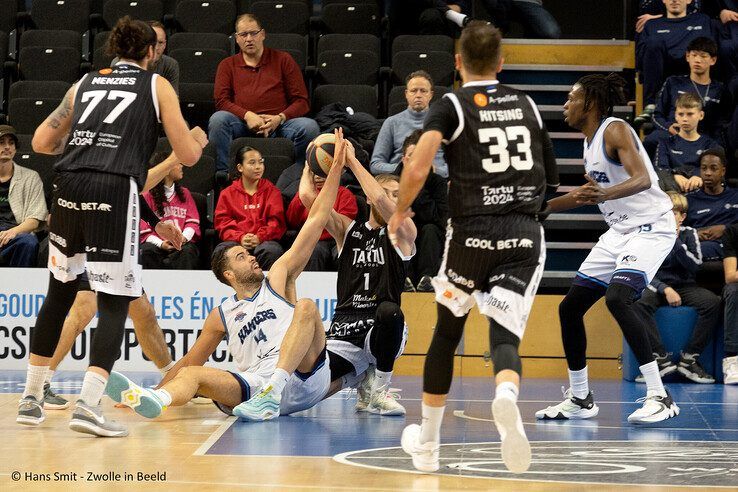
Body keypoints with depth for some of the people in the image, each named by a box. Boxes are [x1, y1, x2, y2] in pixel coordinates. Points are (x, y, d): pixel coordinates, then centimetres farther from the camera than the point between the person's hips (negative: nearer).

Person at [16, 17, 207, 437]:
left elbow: (41, 143, 21)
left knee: (60, 292, 19)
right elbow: (188, 155, 8)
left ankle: (32, 399, 24)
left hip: (70, 189, 4)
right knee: (115, 303, 1)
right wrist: (200, 139, 31)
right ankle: (89, 405, -14)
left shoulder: (86, 83, 21)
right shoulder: (157, 86, 11)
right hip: (115, 193, -4)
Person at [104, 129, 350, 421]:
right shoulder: (221, 316, 24)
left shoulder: (277, 279, 17)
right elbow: (190, 361, 32)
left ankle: (273, 392, -40)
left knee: (306, 307, -22)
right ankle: (150, 399, -56)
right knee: (190, 374, -19)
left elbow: (316, 221, 13)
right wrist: (155, 393, 26)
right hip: (255, 385, 2)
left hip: (303, 380, -2)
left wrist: (336, 169, 7)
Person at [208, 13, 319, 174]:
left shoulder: (283, 60, 16)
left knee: (309, 127, -29)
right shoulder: (227, 65, 18)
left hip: (278, 123, 0)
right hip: (242, 123, 0)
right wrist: (247, 115, -13)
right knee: (218, 119, -31)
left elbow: (301, 101, 10)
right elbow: (221, 101, 6)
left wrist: (280, 118, -9)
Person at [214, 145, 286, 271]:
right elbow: (222, 222, 9)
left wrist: (259, 237, -10)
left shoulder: (272, 191, 19)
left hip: (264, 240, 0)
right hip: (236, 241, 0)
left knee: (272, 250, -38)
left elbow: (277, 222, 9)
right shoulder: (227, 194, 20)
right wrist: (240, 238, -11)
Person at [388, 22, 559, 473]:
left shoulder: (451, 106, 0)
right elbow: (552, 179, 20)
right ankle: (507, 395, -41)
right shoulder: (527, 105, 13)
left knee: (447, 334, 18)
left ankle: (427, 444, 30)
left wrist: (400, 212, 4)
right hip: (526, 234, 2)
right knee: (505, 337, -4)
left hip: (472, 233, -2)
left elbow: (417, 172, -14)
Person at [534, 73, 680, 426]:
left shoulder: (615, 130, -15)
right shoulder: (589, 142, 13)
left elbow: (642, 179, -30)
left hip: (651, 226, -10)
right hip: (619, 231, 10)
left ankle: (660, 397, -27)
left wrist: (605, 194, -48)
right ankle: (579, 399, 19)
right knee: (570, 307, 7)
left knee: (617, 298, -30)